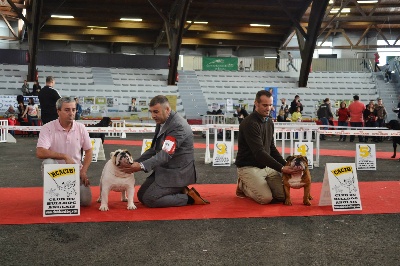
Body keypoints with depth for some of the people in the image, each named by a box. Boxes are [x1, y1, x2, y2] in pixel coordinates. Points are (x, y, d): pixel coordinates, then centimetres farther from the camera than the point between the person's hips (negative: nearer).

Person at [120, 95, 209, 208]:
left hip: (177, 172, -10)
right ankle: (180, 192, 12)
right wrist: (136, 162, -5)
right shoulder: (161, 123, 7)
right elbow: (154, 149, 10)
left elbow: (166, 154, -31)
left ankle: (189, 197, -4)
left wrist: (142, 166, -40)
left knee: (149, 199, -14)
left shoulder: (178, 126, -23)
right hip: (164, 169, 10)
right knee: (141, 195, 8)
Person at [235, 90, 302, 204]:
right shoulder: (250, 123, -21)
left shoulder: (269, 122, 7)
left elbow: (272, 148, 13)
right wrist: (281, 168, -30)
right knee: (266, 198, -23)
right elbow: (259, 152, -27)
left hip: (267, 166, 8)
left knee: (283, 195, -6)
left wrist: (286, 164, -2)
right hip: (249, 167, -8)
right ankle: (243, 185, 7)